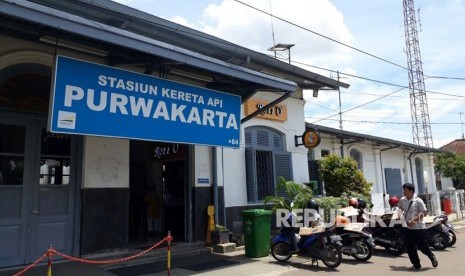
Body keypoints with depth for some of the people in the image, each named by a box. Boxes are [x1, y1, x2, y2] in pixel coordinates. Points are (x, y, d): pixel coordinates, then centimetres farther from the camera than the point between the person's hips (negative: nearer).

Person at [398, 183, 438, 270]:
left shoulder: (418, 201, -14)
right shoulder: (402, 200, 3)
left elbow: (424, 212, -17)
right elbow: (400, 208, 23)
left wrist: (414, 220, -24)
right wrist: (400, 214, 4)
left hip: (418, 227, -5)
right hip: (407, 227, 6)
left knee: (422, 246, 1)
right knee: (410, 247, 6)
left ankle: (432, 257, 31)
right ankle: (416, 264, 19)